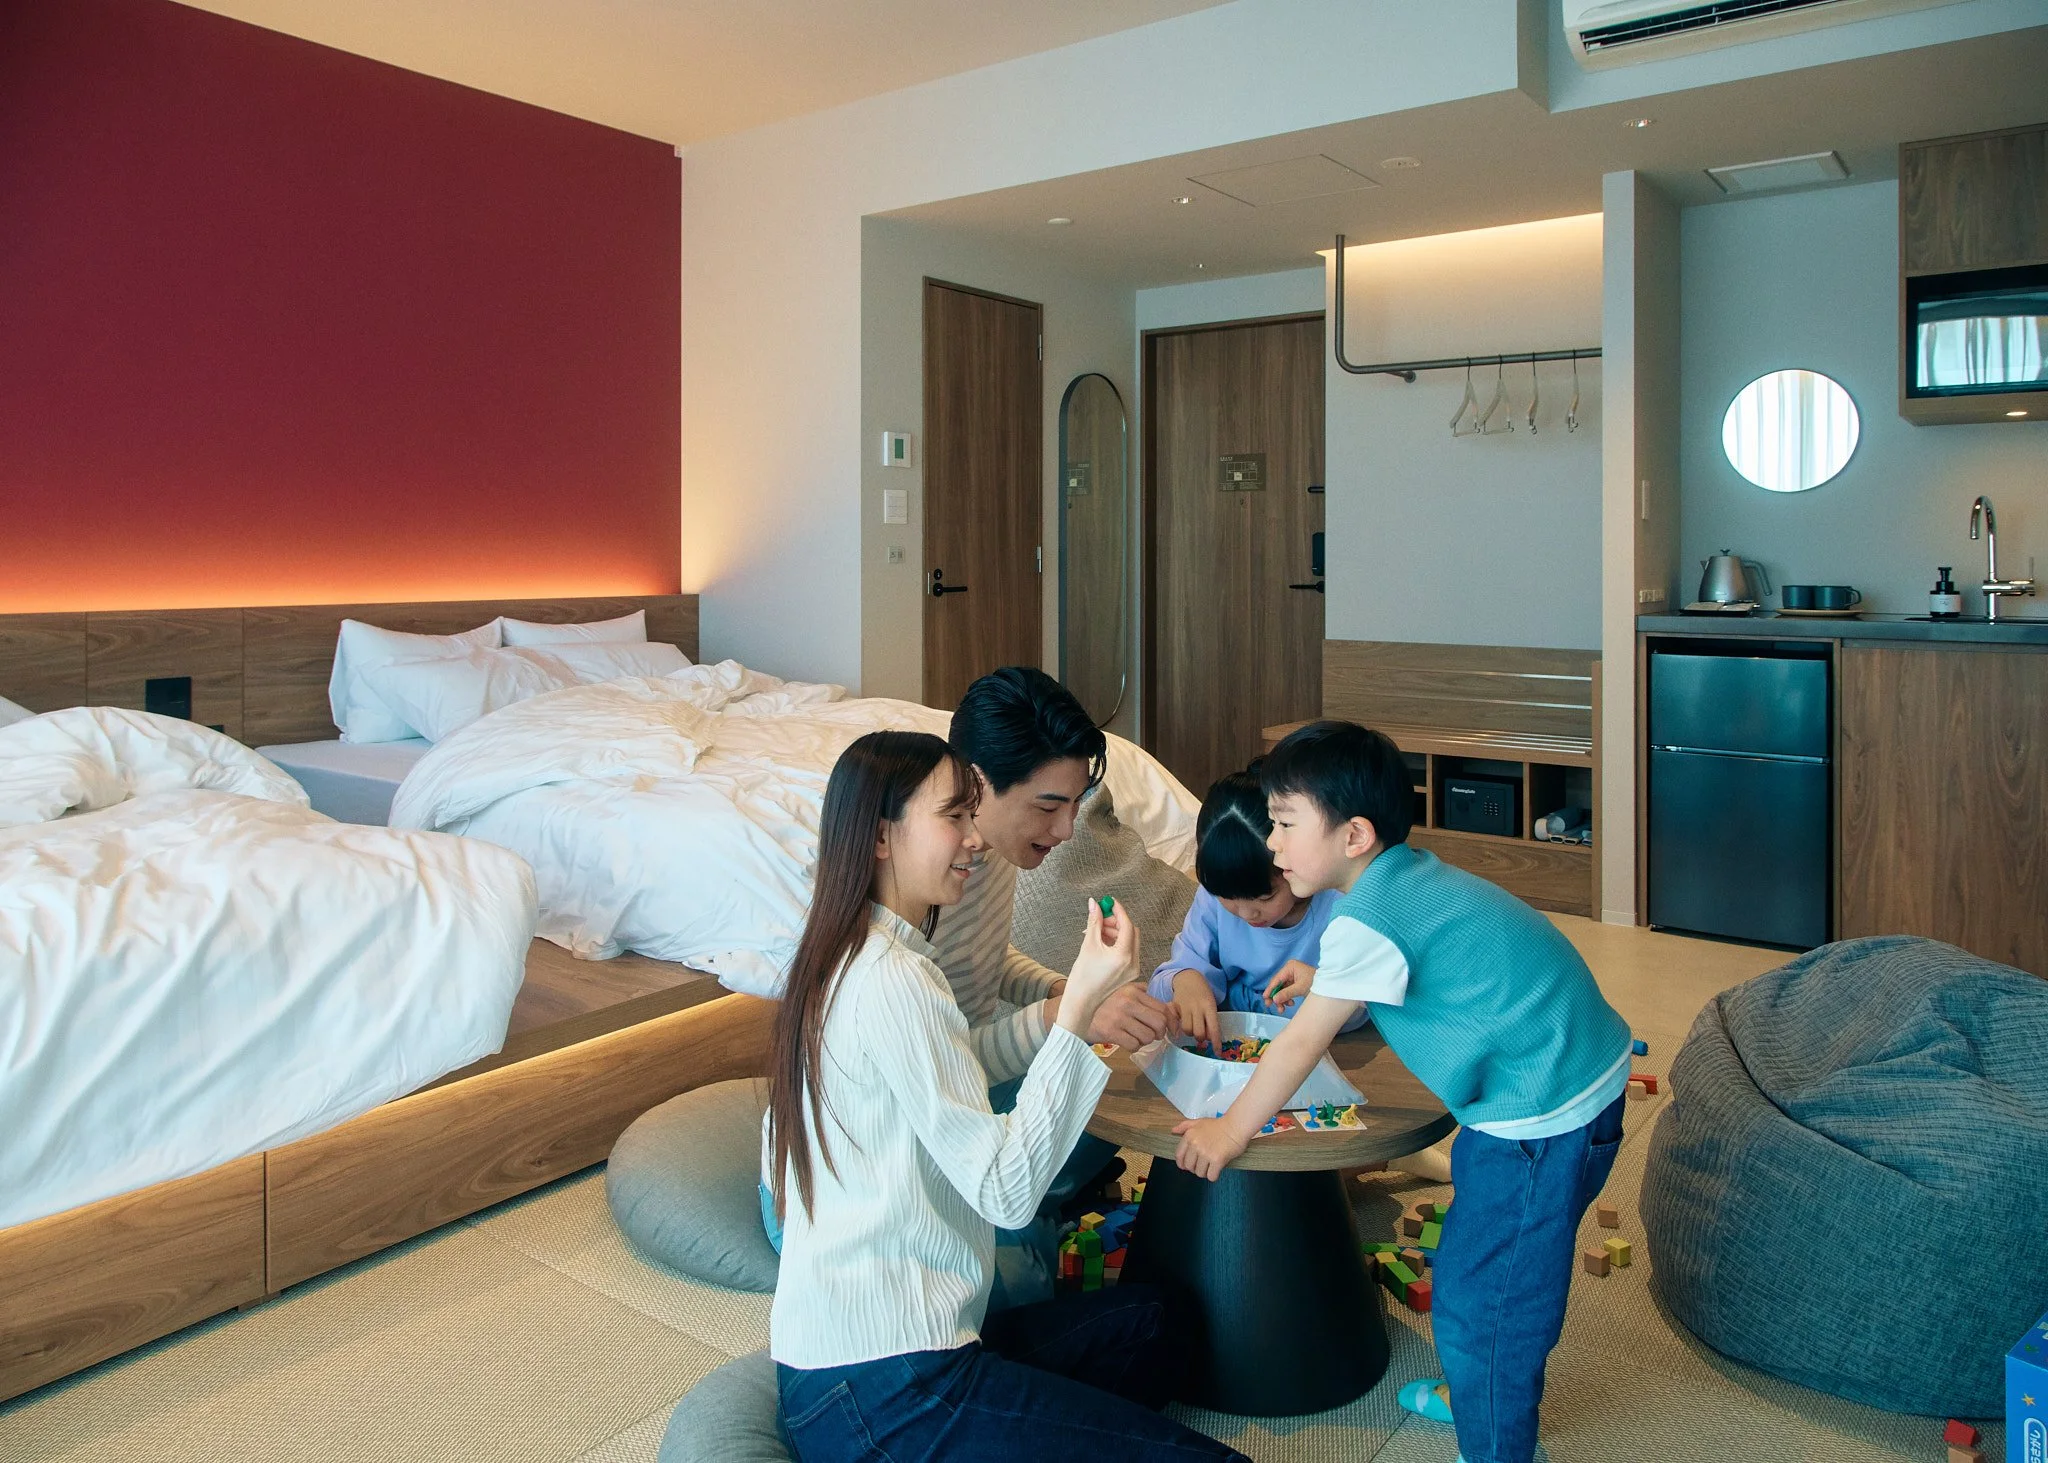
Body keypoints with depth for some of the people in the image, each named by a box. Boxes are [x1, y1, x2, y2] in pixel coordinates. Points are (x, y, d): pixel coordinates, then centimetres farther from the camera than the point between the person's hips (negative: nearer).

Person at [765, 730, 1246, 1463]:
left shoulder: (835, 964, 12)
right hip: (884, 1392, -10)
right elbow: (1005, 1189, -19)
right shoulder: (895, 983, -19)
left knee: (1145, 1321, 21)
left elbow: (778, 1170, 17)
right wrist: (1079, 1006, -20)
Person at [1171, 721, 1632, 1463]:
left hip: (1543, 1115, -10)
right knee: (1476, 1261, 26)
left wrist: (1230, 1130, -4)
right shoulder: (1414, 875, 7)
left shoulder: (1366, 922, -21)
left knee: (1483, 1297, 2)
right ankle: (1480, 1393, 45)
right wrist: (1323, 982, 21)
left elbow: (1300, 1043, -14)